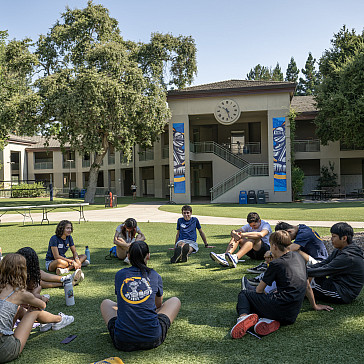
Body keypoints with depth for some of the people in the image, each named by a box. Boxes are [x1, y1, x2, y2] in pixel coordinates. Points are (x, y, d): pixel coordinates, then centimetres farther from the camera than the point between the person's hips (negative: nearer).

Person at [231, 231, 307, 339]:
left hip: (279, 307, -7)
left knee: (244, 294, 15)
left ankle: (244, 316, -19)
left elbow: (259, 290, 5)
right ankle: (270, 321, -4)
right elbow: (306, 284, 27)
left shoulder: (276, 264, -4)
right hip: (292, 317, 7)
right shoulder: (298, 256, 15)